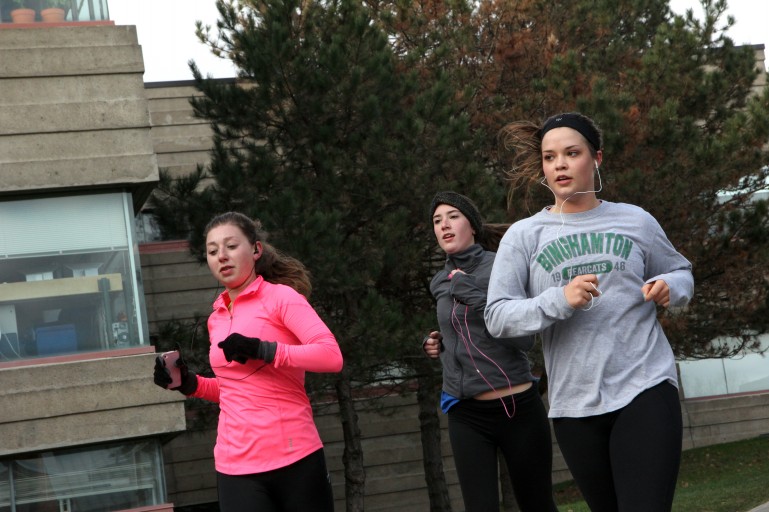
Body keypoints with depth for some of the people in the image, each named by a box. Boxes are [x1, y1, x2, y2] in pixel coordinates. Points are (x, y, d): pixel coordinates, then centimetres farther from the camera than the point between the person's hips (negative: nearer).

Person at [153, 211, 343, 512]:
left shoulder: (280, 296, -3)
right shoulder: (216, 319, 14)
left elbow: (332, 356, -14)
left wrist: (263, 350, -21)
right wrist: (190, 384, 10)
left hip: (294, 458, -5)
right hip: (236, 465, 5)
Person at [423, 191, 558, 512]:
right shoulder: (440, 283, 10)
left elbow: (523, 338, -18)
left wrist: (473, 293, -20)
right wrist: (438, 343, 8)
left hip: (517, 408, -4)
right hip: (466, 415, 4)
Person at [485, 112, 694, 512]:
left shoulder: (635, 221, 7)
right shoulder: (524, 235, 2)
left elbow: (681, 272, 21)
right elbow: (496, 317, -4)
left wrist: (669, 287, -3)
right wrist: (559, 300, -20)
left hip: (645, 389, -1)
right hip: (574, 404, 1)